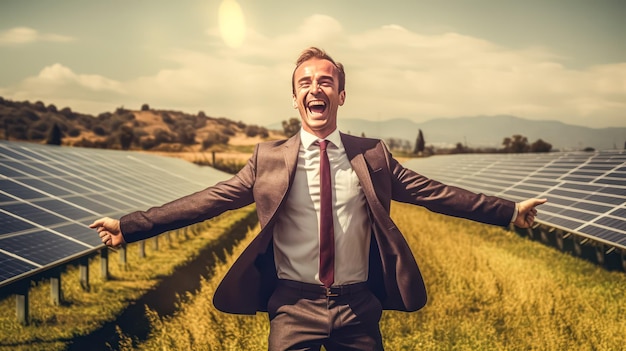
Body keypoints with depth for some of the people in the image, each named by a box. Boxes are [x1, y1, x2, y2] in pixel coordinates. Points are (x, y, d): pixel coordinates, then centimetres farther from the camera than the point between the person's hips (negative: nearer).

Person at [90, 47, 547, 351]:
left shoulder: (371, 155, 2)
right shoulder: (270, 159, -1)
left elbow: (435, 193, 3)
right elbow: (207, 201, -4)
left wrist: (510, 211, 2)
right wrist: (129, 226, -8)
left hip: (359, 308, 2)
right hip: (295, 308, -1)